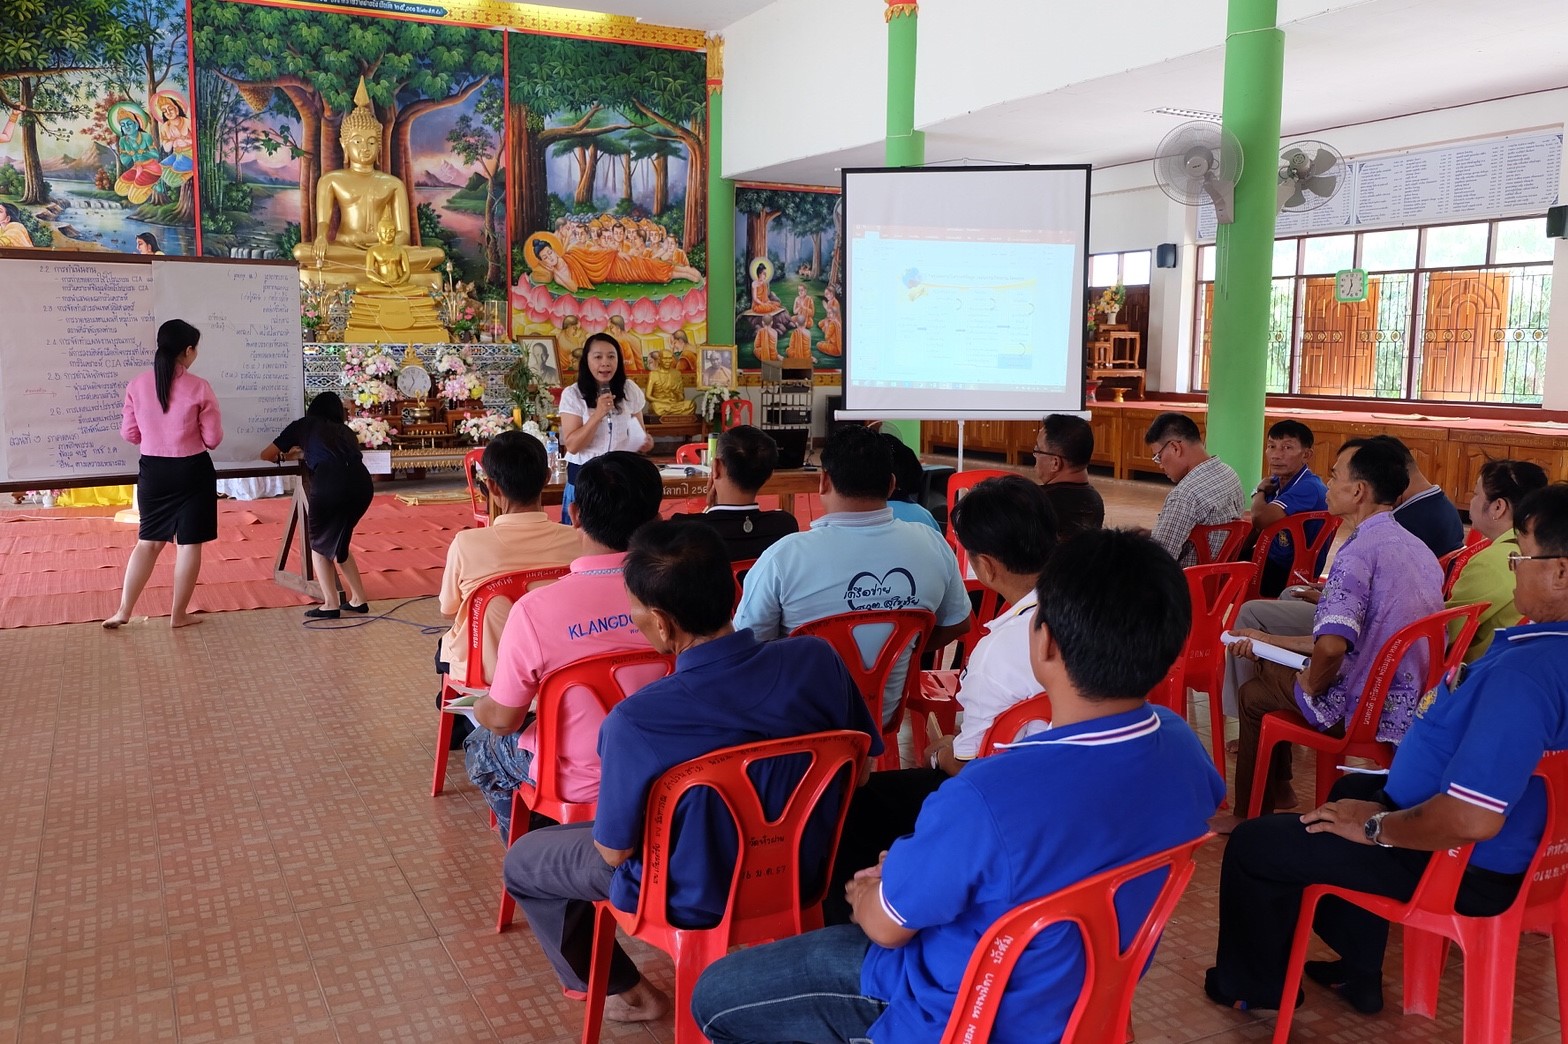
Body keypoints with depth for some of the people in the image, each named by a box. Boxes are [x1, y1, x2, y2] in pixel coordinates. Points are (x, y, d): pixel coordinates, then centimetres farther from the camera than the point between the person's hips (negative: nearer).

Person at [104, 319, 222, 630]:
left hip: (153, 471, 4)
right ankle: (179, 614, 13)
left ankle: (123, 611, 15)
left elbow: (129, 434, 3)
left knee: (148, 542, 16)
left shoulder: (137, 385, -3)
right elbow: (213, 439, -8)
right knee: (188, 544, 7)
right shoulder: (199, 388, -12)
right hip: (192, 471, -4)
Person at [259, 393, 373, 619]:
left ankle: (330, 605, 9)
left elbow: (265, 455, 34)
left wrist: (282, 456, 55)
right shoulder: (345, 430, 32)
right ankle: (358, 599, 24)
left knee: (320, 543, 18)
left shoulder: (303, 425, 25)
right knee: (338, 542, 25)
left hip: (330, 484, -4)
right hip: (361, 483, 4)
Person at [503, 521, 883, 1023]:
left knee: (522, 860, 21)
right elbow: (862, 769, -6)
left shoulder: (635, 722, -35)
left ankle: (622, 992, 35)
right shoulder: (818, 658, -23)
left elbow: (614, 852, -18)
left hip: (695, 898, -4)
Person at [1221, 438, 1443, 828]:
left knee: (1253, 694, 16)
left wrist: (1312, 685, -13)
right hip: (1412, 703, 8)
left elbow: (1331, 646, -35)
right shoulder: (1414, 547, 6)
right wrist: (1270, 641, 18)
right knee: (1269, 666, 24)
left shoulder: (1359, 551, -24)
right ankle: (1277, 789, 37)